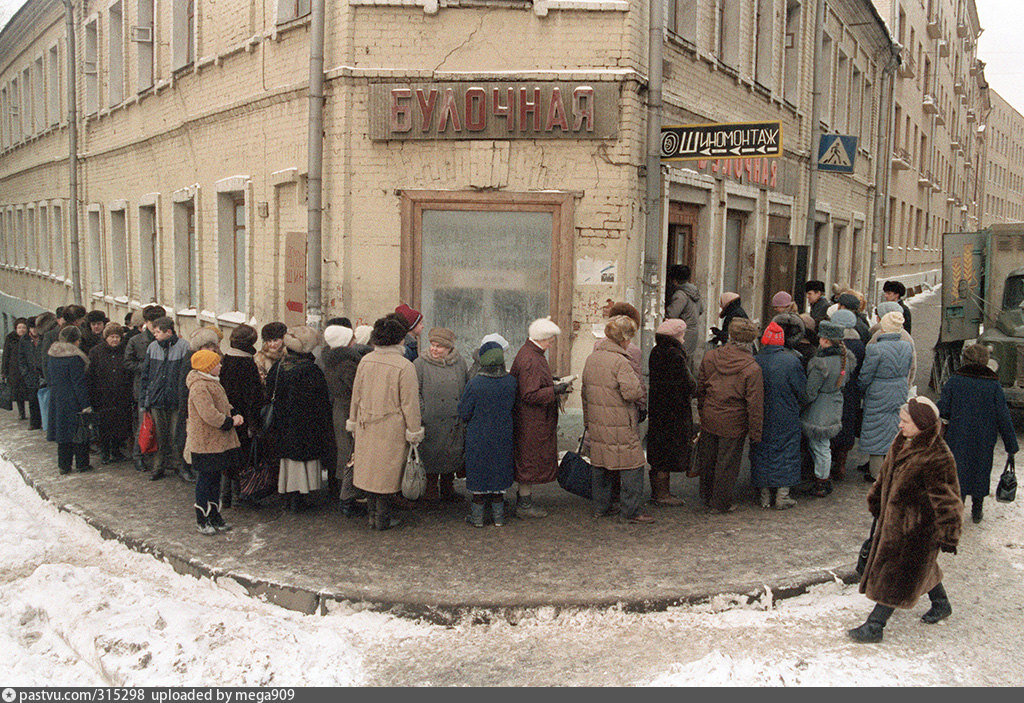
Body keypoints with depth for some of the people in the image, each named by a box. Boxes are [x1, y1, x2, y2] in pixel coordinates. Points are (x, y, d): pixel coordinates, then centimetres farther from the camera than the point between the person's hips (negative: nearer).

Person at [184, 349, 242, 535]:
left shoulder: (212, 382, 14)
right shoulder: (199, 387, -20)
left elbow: (223, 404, 22)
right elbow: (209, 414, -27)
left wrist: (234, 415, 3)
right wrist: (230, 422, -17)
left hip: (219, 441, 10)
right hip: (205, 442, -10)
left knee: (215, 478, 16)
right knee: (205, 479, 0)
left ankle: (215, 516, 25)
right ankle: (202, 520, 10)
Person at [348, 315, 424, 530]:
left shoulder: (365, 361, 0)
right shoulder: (404, 366, -17)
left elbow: (356, 396, 9)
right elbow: (409, 403, -13)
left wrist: (353, 422, 20)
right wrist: (414, 432, -4)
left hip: (366, 427, 5)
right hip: (391, 429, -5)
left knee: (370, 469, 14)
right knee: (386, 471, 5)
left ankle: (373, 514, 24)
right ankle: (383, 518, 14)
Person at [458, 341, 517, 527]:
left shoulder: (474, 384, -20)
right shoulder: (511, 382, -9)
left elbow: (464, 414, -11)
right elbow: (513, 406, 4)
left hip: (478, 437, -3)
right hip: (503, 437, 3)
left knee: (478, 475, 10)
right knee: (499, 473, 16)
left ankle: (478, 515, 18)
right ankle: (498, 515, 21)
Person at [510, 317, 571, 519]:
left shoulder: (529, 353, 12)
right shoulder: (530, 360, -23)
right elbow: (530, 395, -25)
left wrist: (554, 385, 13)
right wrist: (555, 390, -22)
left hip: (530, 420, 11)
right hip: (532, 421, -11)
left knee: (526, 460, 17)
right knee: (530, 459, -1)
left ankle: (523, 499, 27)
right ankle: (524, 504, 8)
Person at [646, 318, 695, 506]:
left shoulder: (657, 352, 8)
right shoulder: (674, 355, -21)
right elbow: (688, 385, -20)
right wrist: (694, 387, 2)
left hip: (657, 407, 9)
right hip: (673, 411, -9)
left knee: (659, 452, 17)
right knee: (668, 453, 1)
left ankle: (657, 490, 27)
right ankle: (661, 493, 8)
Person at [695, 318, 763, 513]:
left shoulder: (710, 357, -3)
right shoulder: (752, 369, -17)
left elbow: (700, 388, 7)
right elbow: (755, 405, -13)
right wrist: (755, 433, -5)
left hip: (709, 418, 4)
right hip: (733, 423, -4)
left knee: (707, 461, 17)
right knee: (727, 463, 10)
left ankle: (706, 498, 33)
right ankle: (722, 502, 21)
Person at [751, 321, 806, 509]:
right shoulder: (792, 361, -12)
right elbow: (802, 390, -4)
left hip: (761, 419, 1)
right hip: (787, 419, -1)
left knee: (761, 453, 12)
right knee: (786, 454, 11)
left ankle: (764, 496, 19)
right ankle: (782, 496, 14)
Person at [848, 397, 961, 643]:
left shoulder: (936, 459, -26)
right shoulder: (904, 442, 1)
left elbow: (946, 501, -21)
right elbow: (887, 474, 15)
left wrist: (947, 536, -18)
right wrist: (877, 501, 23)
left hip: (917, 529, -9)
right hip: (894, 518, 9)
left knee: (896, 575, -1)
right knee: (920, 566, 26)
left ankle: (874, 626, 7)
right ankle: (941, 605, 48)